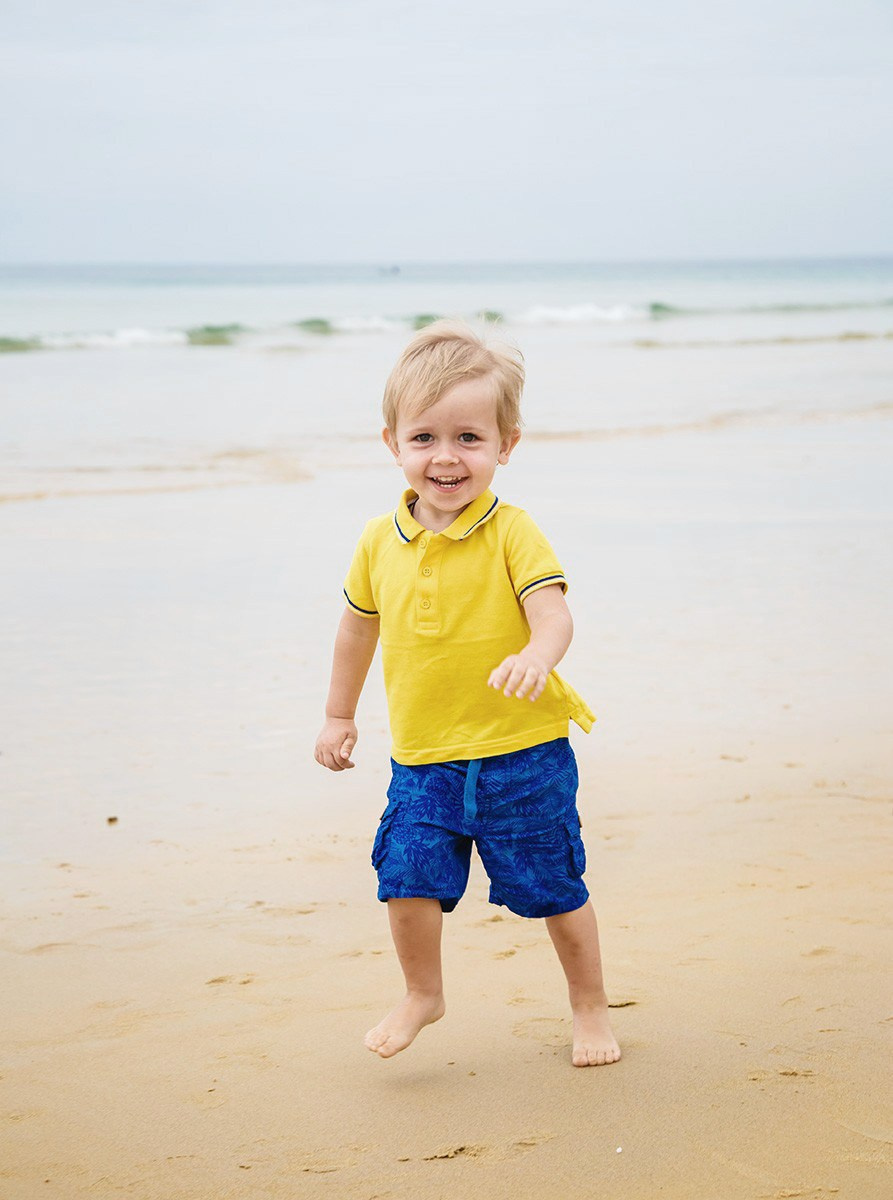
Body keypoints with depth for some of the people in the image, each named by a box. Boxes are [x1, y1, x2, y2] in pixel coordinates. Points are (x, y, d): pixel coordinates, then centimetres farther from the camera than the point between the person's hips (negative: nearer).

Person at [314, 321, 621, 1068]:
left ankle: (591, 1006, 29)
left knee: (554, 890, 7)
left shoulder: (510, 532, -11)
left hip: (521, 753, -3)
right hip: (422, 759, 3)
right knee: (408, 878, -5)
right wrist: (340, 715, 24)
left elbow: (553, 612, -23)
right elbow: (360, 624, 17)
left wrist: (536, 656, -45)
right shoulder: (381, 542, 2)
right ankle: (423, 995, 24)